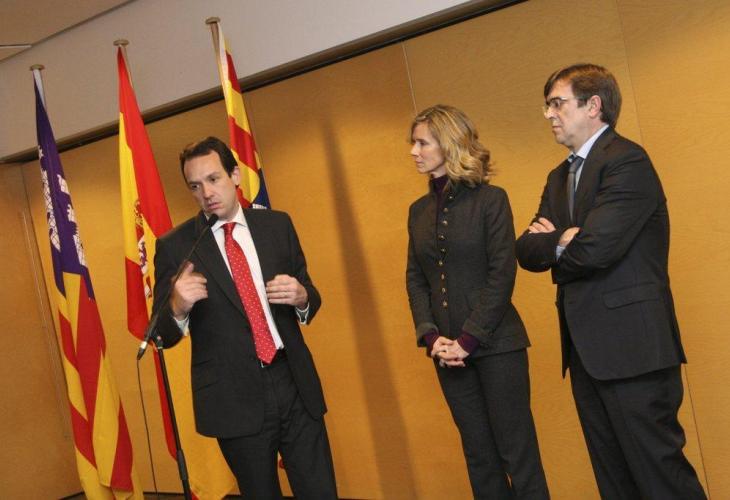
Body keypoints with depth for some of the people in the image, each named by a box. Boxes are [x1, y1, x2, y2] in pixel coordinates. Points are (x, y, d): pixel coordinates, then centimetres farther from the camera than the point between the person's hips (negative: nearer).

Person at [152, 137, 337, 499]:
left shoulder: (277, 225, 5)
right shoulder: (174, 246, -3)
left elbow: (309, 297, 13)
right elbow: (163, 336, -2)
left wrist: (302, 297, -11)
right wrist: (178, 307, -24)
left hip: (295, 385, 2)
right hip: (235, 398, -2)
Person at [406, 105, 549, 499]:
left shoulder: (490, 200, -5)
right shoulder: (418, 211, 11)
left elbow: (502, 275, -11)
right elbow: (415, 279, 9)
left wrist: (468, 340, -15)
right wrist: (430, 336, -5)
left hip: (495, 344, -5)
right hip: (447, 351, 5)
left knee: (517, 452, 1)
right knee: (479, 455, 12)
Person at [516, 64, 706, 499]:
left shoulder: (627, 161, -11)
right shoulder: (560, 177, 17)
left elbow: (596, 248, -22)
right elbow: (527, 250, 7)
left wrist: (552, 247, -2)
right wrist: (564, 242, -13)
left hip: (631, 346, -9)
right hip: (586, 348, 9)